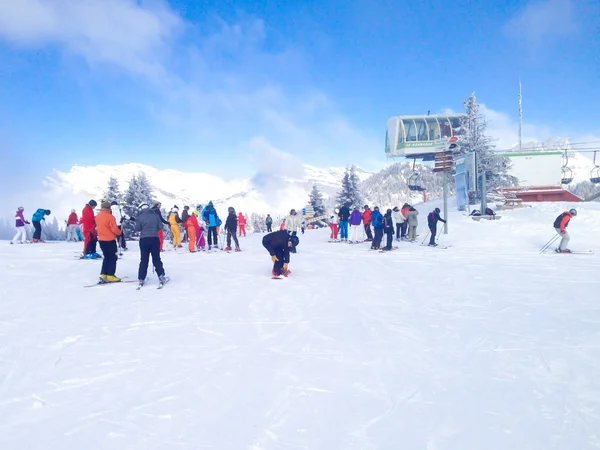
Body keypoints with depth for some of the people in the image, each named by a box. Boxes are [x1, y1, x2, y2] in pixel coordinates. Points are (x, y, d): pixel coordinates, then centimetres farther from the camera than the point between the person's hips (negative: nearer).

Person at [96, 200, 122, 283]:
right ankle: (110, 276, 4)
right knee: (112, 258, 4)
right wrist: (119, 232, 1)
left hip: (101, 240, 7)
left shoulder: (97, 216, 4)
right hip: (110, 240, -7)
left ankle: (103, 274, 14)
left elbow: (97, 227, 14)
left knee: (106, 257, 18)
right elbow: (114, 229, -16)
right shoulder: (110, 217, -18)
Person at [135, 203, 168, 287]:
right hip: (155, 238, 1)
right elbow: (160, 227, -1)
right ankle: (161, 276, 5)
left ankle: (141, 279, 8)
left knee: (144, 260, 7)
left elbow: (137, 229, -9)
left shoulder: (140, 216, -5)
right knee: (156, 259, 8)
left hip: (144, 239, -1)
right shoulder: (155, 215, -1)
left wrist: (143, 228, 12)